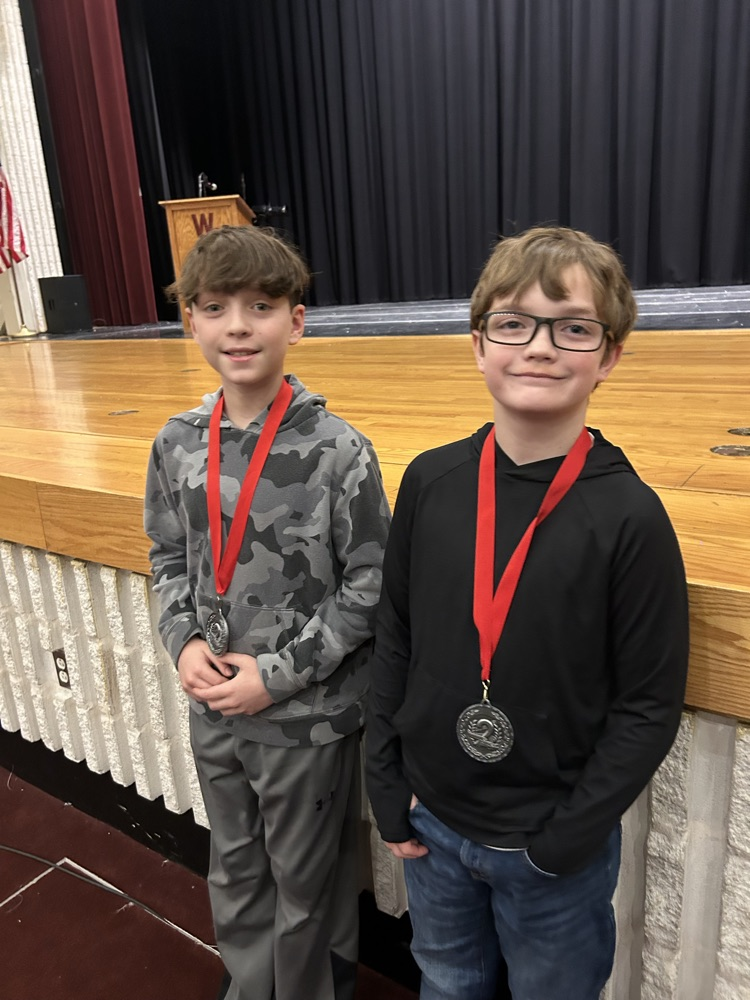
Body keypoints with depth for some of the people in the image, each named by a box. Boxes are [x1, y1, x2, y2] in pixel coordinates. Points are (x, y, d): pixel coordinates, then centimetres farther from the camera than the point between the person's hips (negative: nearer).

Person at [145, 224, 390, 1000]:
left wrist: (279, 673, -17)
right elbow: (169, 558, 7)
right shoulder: (177, 444, -4)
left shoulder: (338, 451, -19)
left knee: (306, 884, 19)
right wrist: (184, 641, -9)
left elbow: (369, 587, -15)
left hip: (309, 717, -4)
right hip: (213, 711, 5)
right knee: (234, 872, 27)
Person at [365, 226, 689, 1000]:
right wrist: (388, 789, 0)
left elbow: (649, 706, -13)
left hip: (553, 849, -3)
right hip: (430, 824, 3)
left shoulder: (630, 515, -19)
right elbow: (394, 641, -2)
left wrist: (564, 838, -12)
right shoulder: (430, 481, -10)